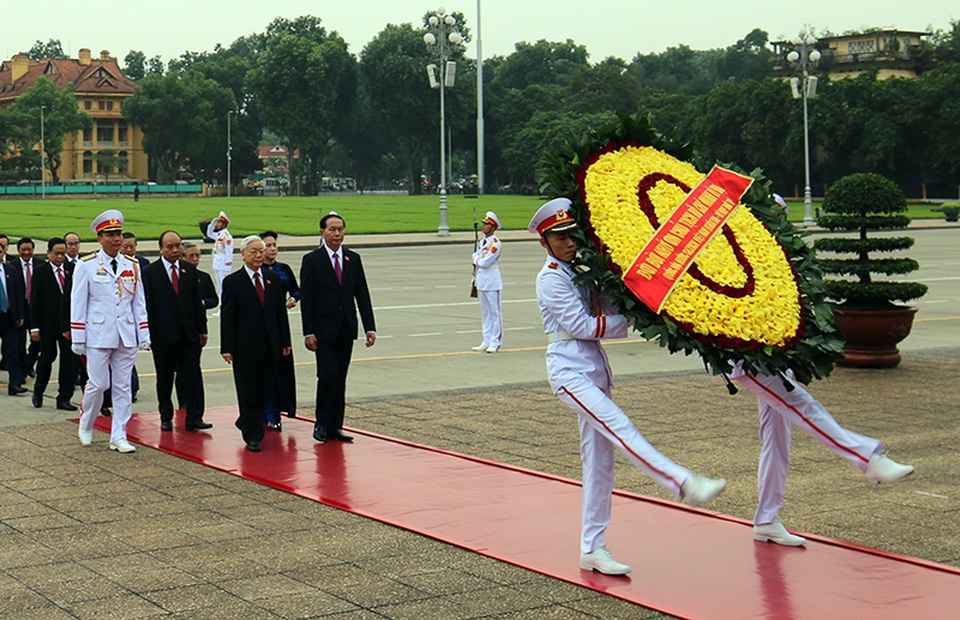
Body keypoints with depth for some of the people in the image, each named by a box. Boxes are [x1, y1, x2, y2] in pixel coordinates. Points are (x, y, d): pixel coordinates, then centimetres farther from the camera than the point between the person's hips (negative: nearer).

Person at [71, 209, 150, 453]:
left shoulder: (132, 266, 9)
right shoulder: (87, 266, -1)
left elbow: (139, 302, 11)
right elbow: (78, 304, -1)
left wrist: (144, 335, 6)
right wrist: (78, 339, -4)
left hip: (126, 337, 3)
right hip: (98, 336, -3)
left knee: (123, 387, 4)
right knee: (98, 385, -3)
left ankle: (118, 437, 10)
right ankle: (86, 424, 24)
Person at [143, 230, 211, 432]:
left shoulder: (190, 270, 9)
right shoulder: (150, 272, -1)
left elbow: (197, 301, 11)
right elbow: (147, 305, -3)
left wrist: (202, 329, 7)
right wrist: (147, 334, -8)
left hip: (189, 333, 2)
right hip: (163, 334, -2)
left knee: (193, 375, -3)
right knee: (164, 378, 8)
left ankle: (194, 418, 1)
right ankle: (166, 418, 20)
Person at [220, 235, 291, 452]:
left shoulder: (273, 280, 10)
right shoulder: (232, 282, -3)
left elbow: (280, 312, 13)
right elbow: (227, 318, -6)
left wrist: (285, 341, 10)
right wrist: (227, 348, -11)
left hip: (269, 347, 5)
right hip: (245, 347, -5)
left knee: (265, 389, 10)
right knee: (248, 391, 1)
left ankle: (245, 422, 32)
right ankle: (252, 435, 8)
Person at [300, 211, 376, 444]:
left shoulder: (353, 259, 9)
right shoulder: (312, 260, -3)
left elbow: (362, 295, 9)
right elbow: (306, 299, -6)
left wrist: (370, 327, 1)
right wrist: (308, 333, -12)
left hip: (346, 329, 4)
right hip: (323, 329, -4)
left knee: (340, 379, 7)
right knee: (328, 374, -12)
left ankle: (335, 427, 13)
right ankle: (321, 424, 2)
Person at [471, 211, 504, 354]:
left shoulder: (496, 243, -13)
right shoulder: (481, 242, 14)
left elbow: (485, 262, -18)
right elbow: (475, 256, 14)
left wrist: (478, 260, 0)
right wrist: (479, 260, -5)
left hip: (492, 281, -9)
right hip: (481, 281, 9)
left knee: (495, 312, -3)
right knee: (485, 312, 13)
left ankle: (496, 342, 0)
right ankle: (487, 341, 19)